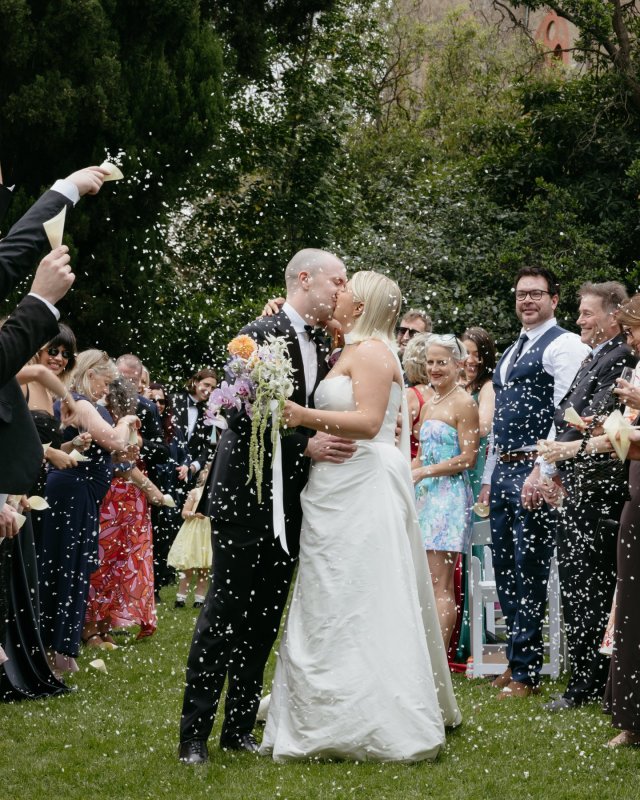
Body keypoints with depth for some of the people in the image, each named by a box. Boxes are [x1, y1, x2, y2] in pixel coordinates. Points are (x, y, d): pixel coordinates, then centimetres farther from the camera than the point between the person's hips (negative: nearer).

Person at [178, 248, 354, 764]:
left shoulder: (320, 350, 14)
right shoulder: (263, 335, -10)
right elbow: (244, 415, -18)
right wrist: (305, 445, -20)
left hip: (289, 506, 8)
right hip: (247, 498, -8)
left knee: (264, 622, 9)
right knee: (224, 616, -5)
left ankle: (239, 728, 16)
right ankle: (194, 733, 1)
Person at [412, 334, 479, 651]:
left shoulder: (464, 404, -7)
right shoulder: (428, 405, 17)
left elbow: (467, 458, -12)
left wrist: (423, 472, -15)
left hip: (450, 495, -8)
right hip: (425, 495, 8)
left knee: (440, 586, -9)